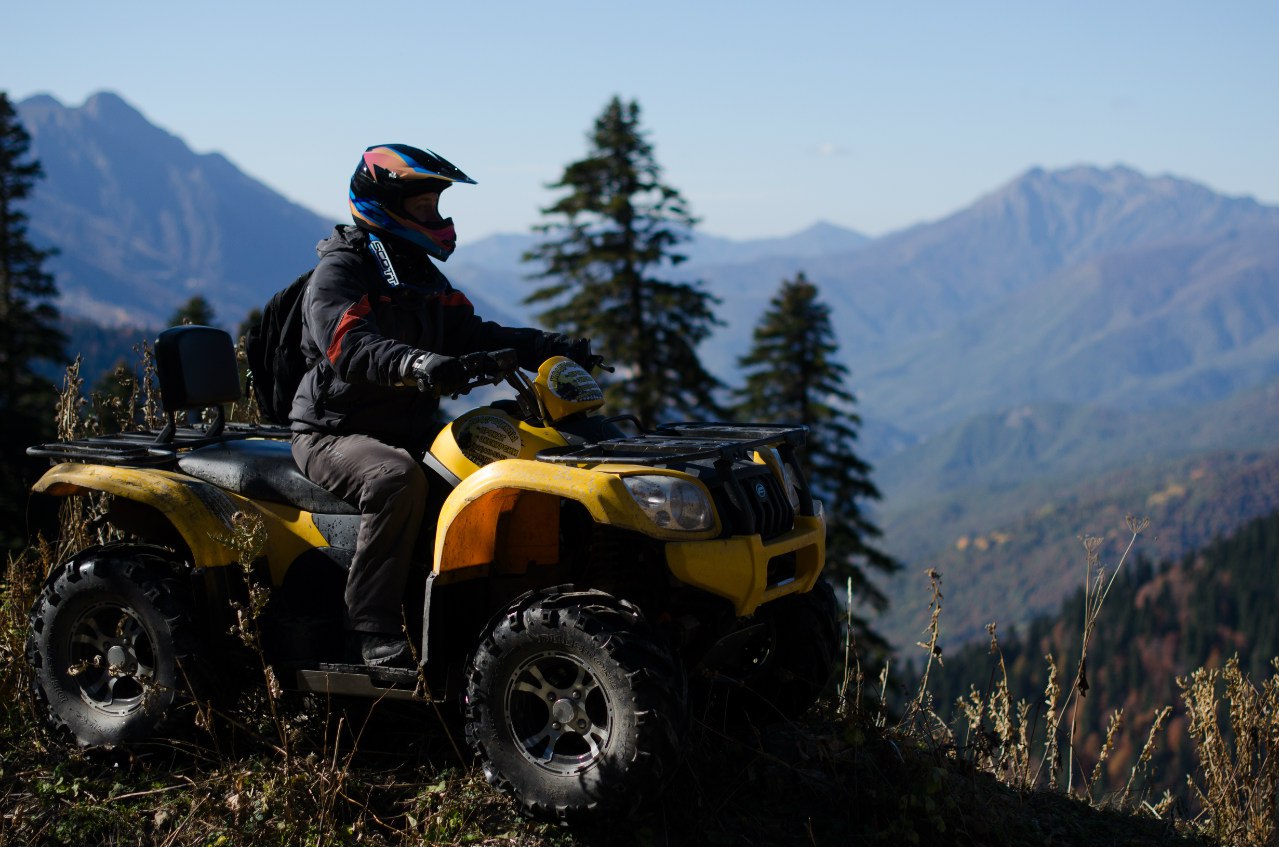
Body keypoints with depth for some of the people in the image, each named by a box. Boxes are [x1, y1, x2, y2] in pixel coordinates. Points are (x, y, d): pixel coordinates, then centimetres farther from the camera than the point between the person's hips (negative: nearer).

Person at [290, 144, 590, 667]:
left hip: (408, 429, 8)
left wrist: (550, 347, 0)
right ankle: (374, 632, -33)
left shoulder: (422, 275, 18)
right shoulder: (339, 271, -10)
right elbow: (349, 345, -29)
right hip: (334, 433, -8)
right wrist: (415, 363, -48)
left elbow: (470, 334, 15)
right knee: (399, 478, -37)